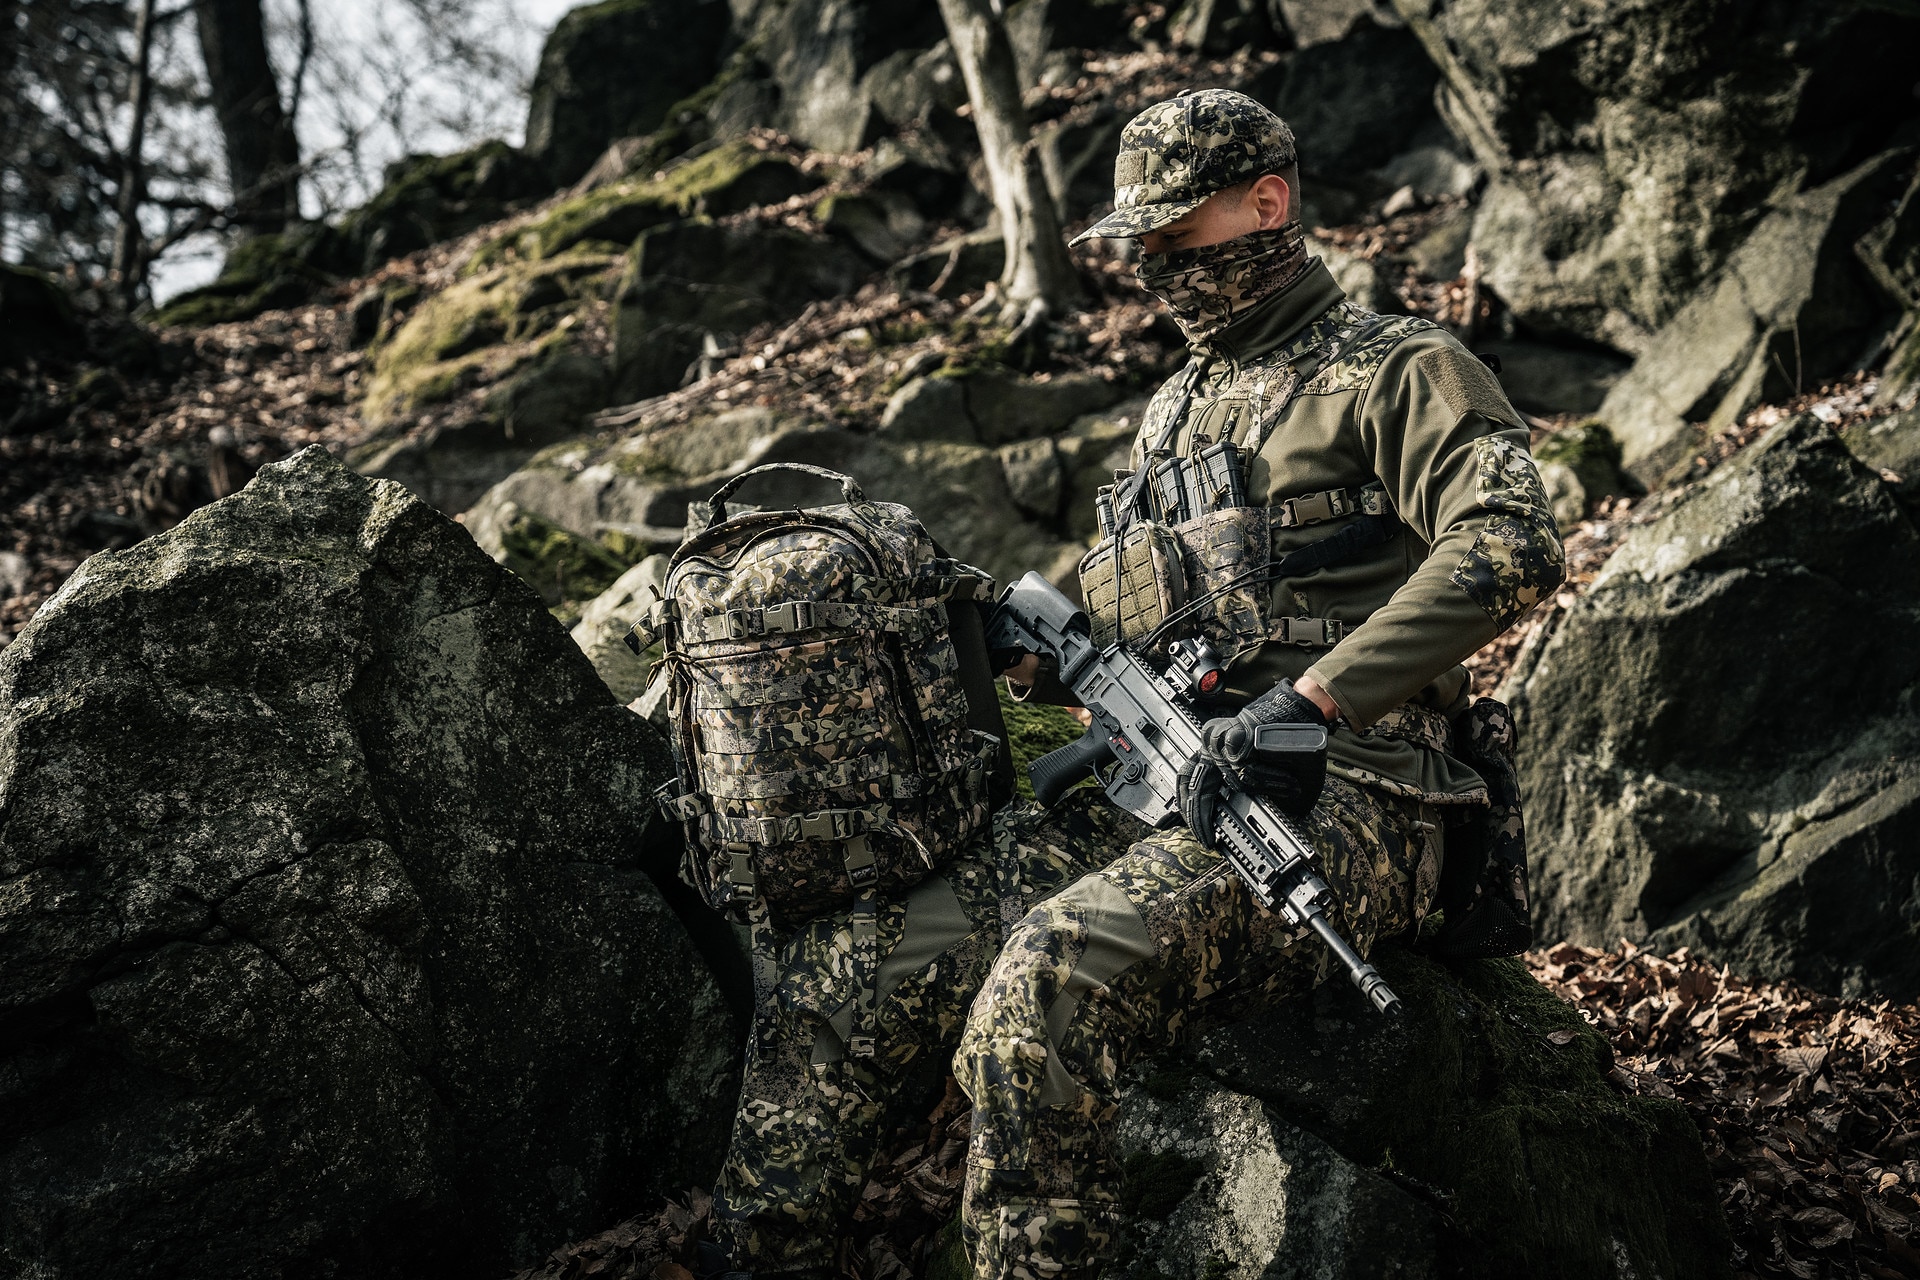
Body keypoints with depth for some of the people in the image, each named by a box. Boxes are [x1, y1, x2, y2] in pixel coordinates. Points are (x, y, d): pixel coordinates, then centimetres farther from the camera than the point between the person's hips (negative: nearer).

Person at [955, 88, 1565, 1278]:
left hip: (1335, 802, -8)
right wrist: (1041, 648, 6)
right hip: (1165, 782, 8)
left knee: (1050, 983, -32)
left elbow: (1511, 545, -18)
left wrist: (1312, 697, -26)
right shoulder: (1175, 410, 25)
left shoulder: (1395, 368, 0)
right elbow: (1124, 622, 31)